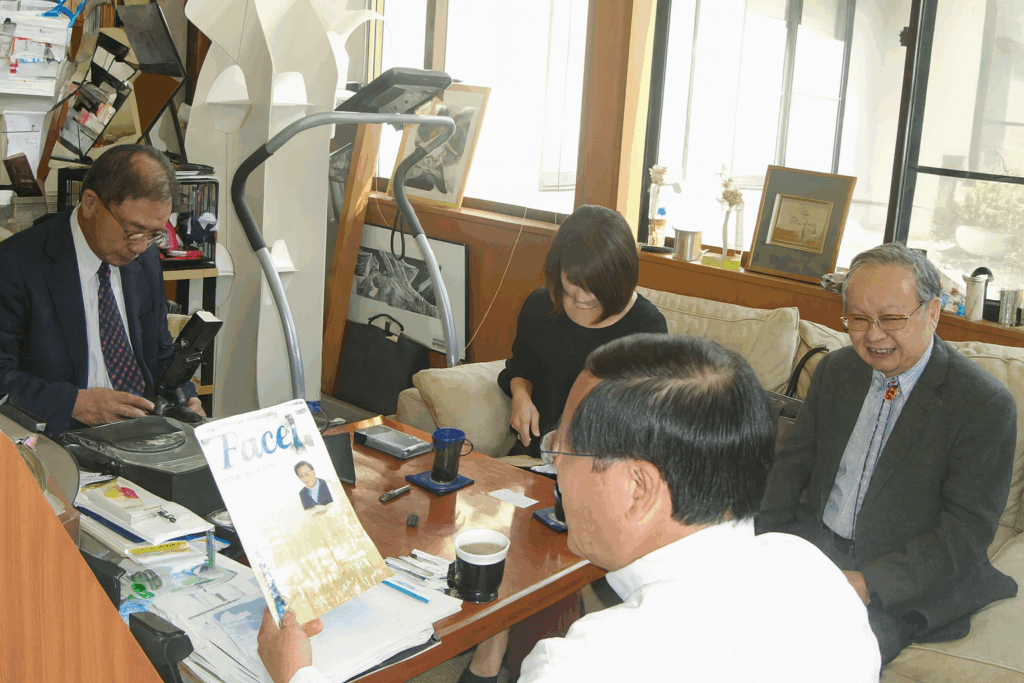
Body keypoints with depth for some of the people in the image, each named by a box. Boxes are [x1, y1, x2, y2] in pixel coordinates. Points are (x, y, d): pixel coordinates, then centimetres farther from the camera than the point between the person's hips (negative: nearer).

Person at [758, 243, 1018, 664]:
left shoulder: (986, 406, -13)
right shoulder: (836, 370, 5)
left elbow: (968, 528, -15)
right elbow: (794, 460, 10)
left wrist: (870, 583, -24)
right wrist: (757, 535, -7)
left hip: (908, 580, -5)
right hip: (814, 539, 6)